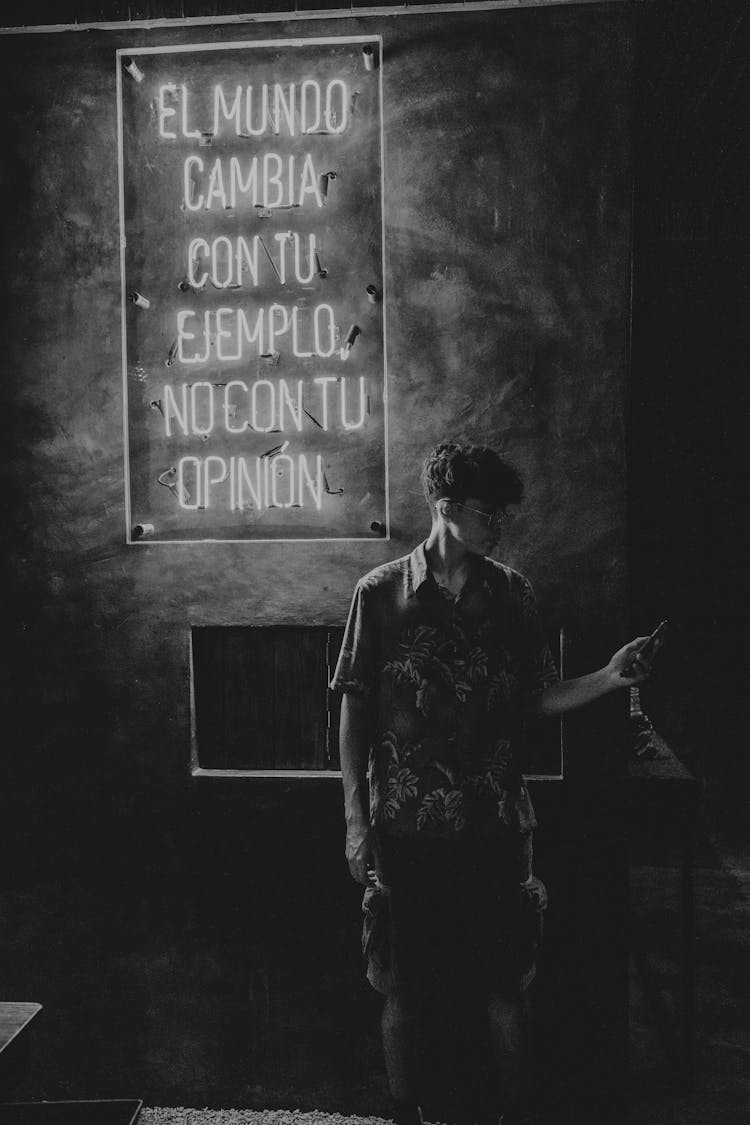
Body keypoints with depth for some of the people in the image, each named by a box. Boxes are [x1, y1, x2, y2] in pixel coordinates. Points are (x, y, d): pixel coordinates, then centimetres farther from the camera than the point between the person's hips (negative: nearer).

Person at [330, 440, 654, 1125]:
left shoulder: (512, 593, 5)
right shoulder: (381, 593, -3)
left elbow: (533, 702, 7)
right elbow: (354, 712, -2)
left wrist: (610, 678, -8)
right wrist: (356, 822, -4)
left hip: (495, 825, 2)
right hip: (407, 829, -2)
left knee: (505, 986, 10)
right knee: (404, 991, 9)